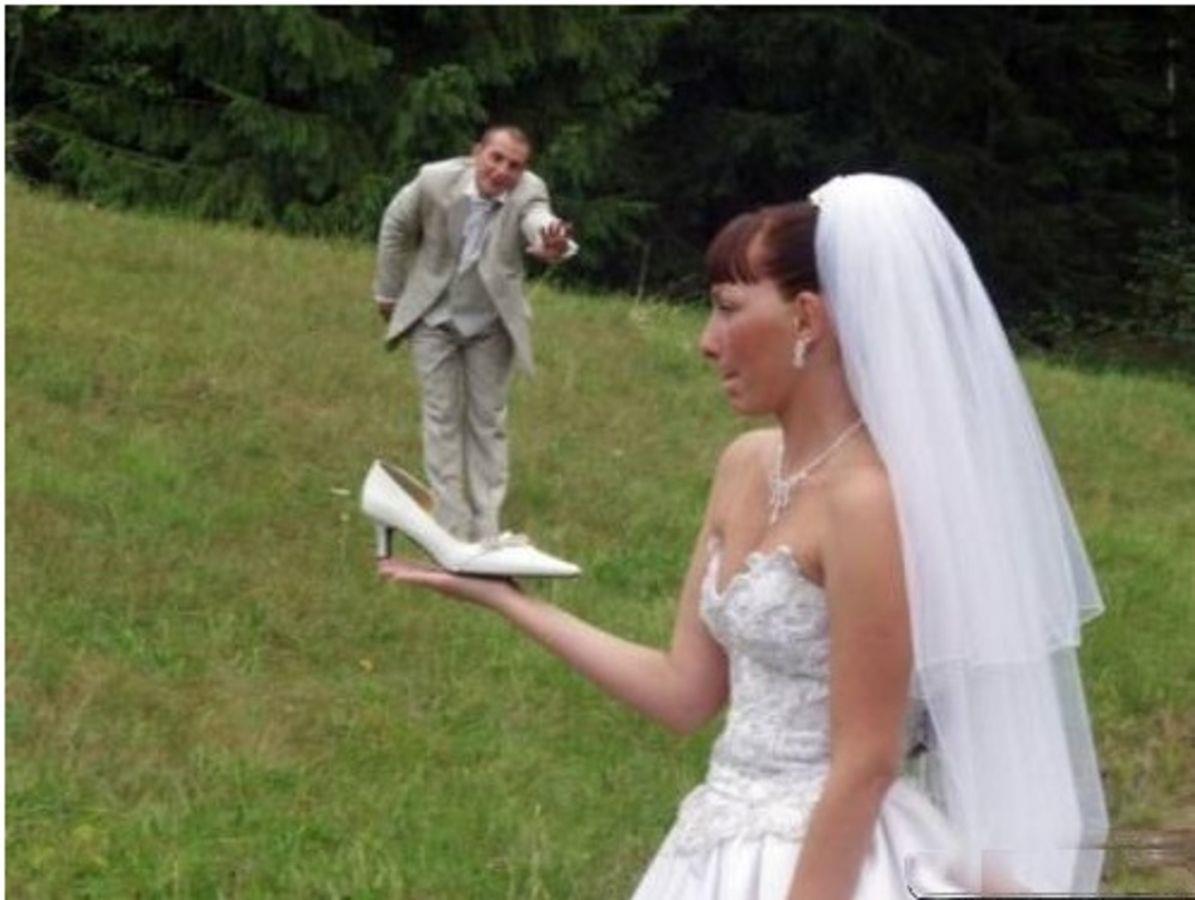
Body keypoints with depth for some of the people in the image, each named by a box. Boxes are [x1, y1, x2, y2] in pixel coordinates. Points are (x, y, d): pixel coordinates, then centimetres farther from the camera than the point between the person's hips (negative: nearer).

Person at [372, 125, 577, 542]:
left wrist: (553, 246, -73)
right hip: (435, 319, 0)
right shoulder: (435, 180, -23)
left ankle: (486, 532, 18)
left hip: (492, 325, 0)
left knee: (488, 422, 9)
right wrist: (388, 292, 4)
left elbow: (540, 222, -48)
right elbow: (396, 227, -5)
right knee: (442, 419, 5)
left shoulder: (528, 194, -24)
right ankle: (452, 529, 12)